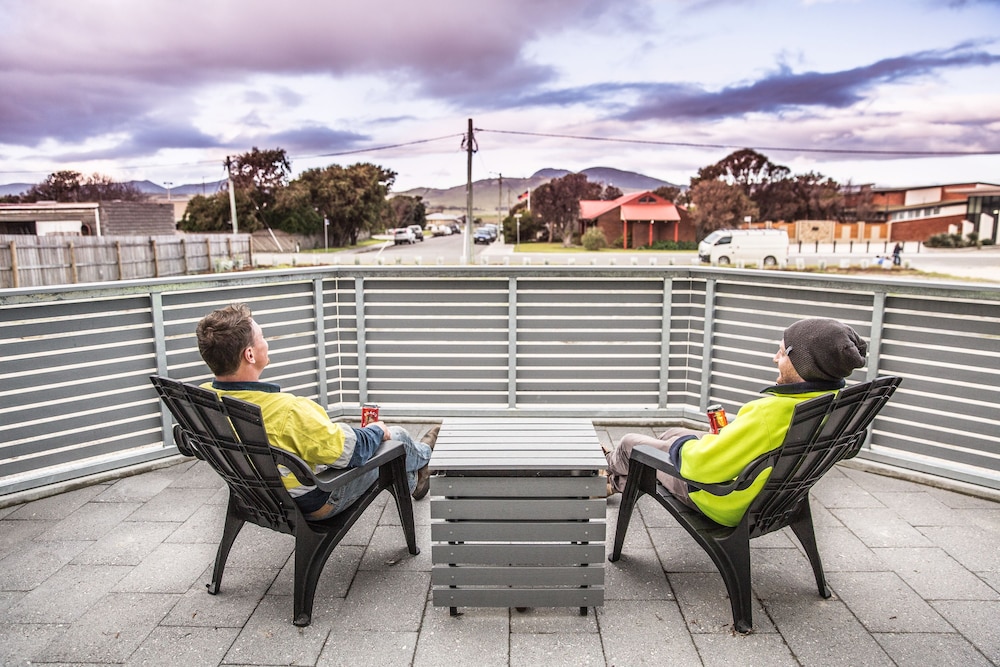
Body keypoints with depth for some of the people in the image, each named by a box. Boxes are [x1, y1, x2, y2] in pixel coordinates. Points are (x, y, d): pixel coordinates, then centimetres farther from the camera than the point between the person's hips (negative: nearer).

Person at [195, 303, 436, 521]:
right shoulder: (286, 411, -41)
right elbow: (351, 451, -28)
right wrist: (377, 431, -6)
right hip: (315, 502, -7)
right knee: (395, 436, 13)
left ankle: (416, 462, 52)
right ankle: (420, 455, 50)